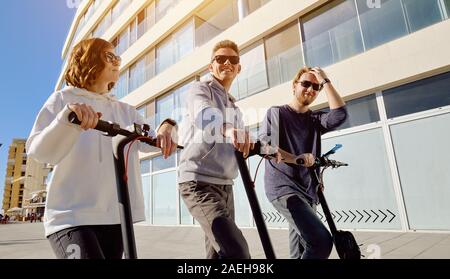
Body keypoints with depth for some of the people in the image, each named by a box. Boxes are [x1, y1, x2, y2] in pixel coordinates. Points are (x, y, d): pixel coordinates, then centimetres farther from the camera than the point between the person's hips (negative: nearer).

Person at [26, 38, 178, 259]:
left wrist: (166, 127, -21)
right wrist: (67, 117, -32)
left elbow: (148, 141, 2)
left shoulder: (124, 111, 13)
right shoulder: (62, 99, 0)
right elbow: (38, 151, -13)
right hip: (71, 217, -4)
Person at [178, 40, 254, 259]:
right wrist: (229, 129, -46)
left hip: (224, 184, 8)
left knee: (219, 251, 14)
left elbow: (239, 146, 26)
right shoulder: (201, 89, -1)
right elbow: (204, 115, -26)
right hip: (199, 181, -8)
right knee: (237, 251, -22)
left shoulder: (233, 106, 23)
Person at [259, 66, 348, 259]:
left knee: (299, 251, 12)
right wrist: (294, 159, -20)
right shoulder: (276, 113, 4)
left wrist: (325, 81, 0)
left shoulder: (315, 120, 16)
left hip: (308, 190, 6)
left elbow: (340, 114, -4)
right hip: (283, 187, -6)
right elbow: (264, 145, -7)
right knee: (321, 241, -23)